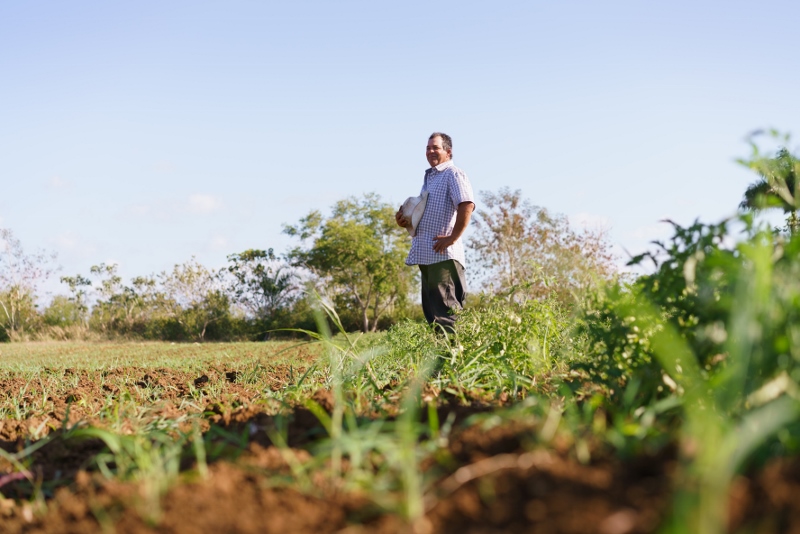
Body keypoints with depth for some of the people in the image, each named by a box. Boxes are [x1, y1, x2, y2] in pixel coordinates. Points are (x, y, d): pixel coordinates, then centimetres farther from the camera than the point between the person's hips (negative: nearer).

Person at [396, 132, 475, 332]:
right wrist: (407, 221, 11)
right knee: (431, 308, 12)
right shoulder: (429, 178, 22)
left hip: (443, 254, -10)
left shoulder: (453, 175, -7)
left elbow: (467, 205, -23)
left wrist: (453, 238, -23)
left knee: (445, 309, -11)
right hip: (426, 254, 10)